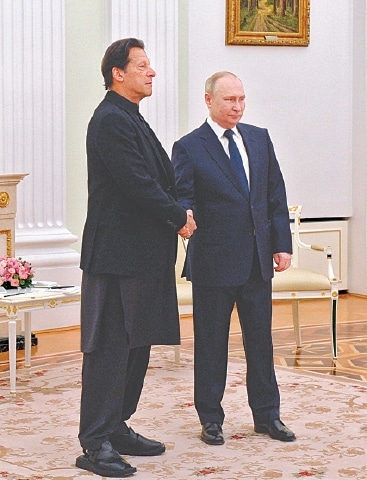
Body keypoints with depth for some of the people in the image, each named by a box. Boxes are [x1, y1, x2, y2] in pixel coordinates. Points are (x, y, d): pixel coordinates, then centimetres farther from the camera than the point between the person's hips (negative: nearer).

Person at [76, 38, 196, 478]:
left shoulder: (130, 119, 19)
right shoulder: (111, 120, -14)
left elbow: (157, 178, 21)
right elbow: (137, 184, -20)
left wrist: (178, 213, 5)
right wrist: (179, 217, -8)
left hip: (143, 254, 10)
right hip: (118, 255, -10)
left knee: (136, 343, 14)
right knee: (109, 346, -7)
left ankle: (117, 428, 23)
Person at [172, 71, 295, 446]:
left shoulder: (260, 139, 10)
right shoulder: (189, 148, -4)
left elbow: (276, 194, 11)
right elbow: (181, 198, -9)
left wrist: (282, 243, 6)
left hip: (258, 258, 5)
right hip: (214, 260, -4)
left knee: (260, 338, 11)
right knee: (211, 342, 5)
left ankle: (266, 415, 22)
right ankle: (211, 418, 16)